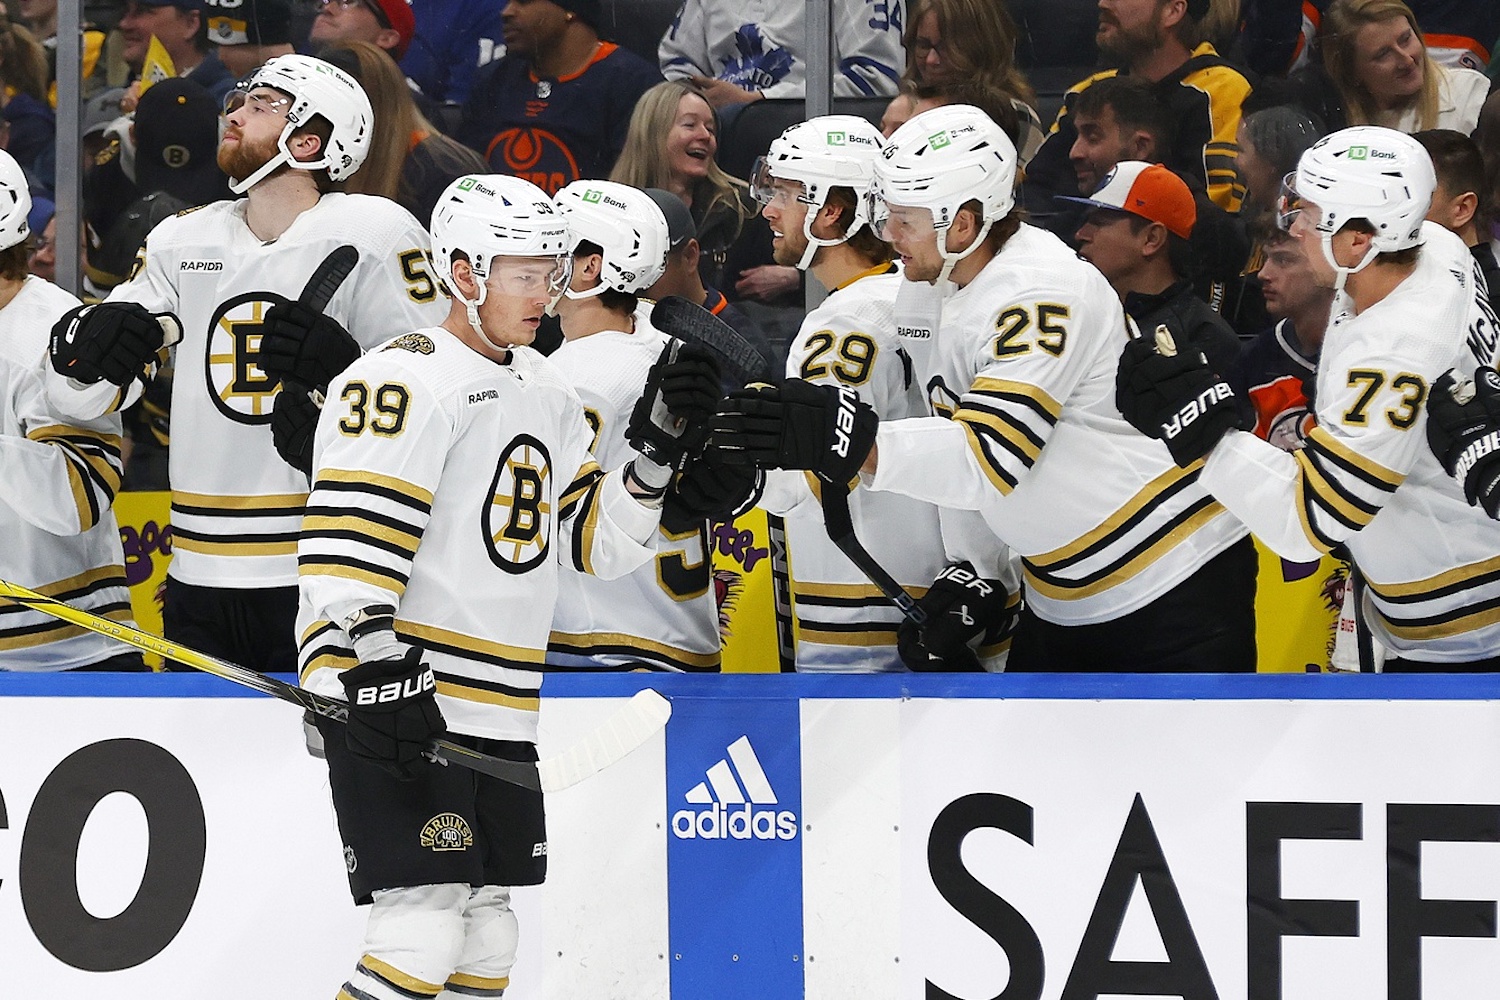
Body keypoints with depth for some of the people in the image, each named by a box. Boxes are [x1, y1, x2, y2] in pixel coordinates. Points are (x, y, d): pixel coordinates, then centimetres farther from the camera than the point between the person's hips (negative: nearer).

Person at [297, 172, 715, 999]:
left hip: (497, 714, 9)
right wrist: (380, 674, -27)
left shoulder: (547, 394, 17)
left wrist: (659, 453, 5)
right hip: (396, 702, -9)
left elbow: (596, 539, 20)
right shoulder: (407, 381, -12)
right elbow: (347, 544, -19)